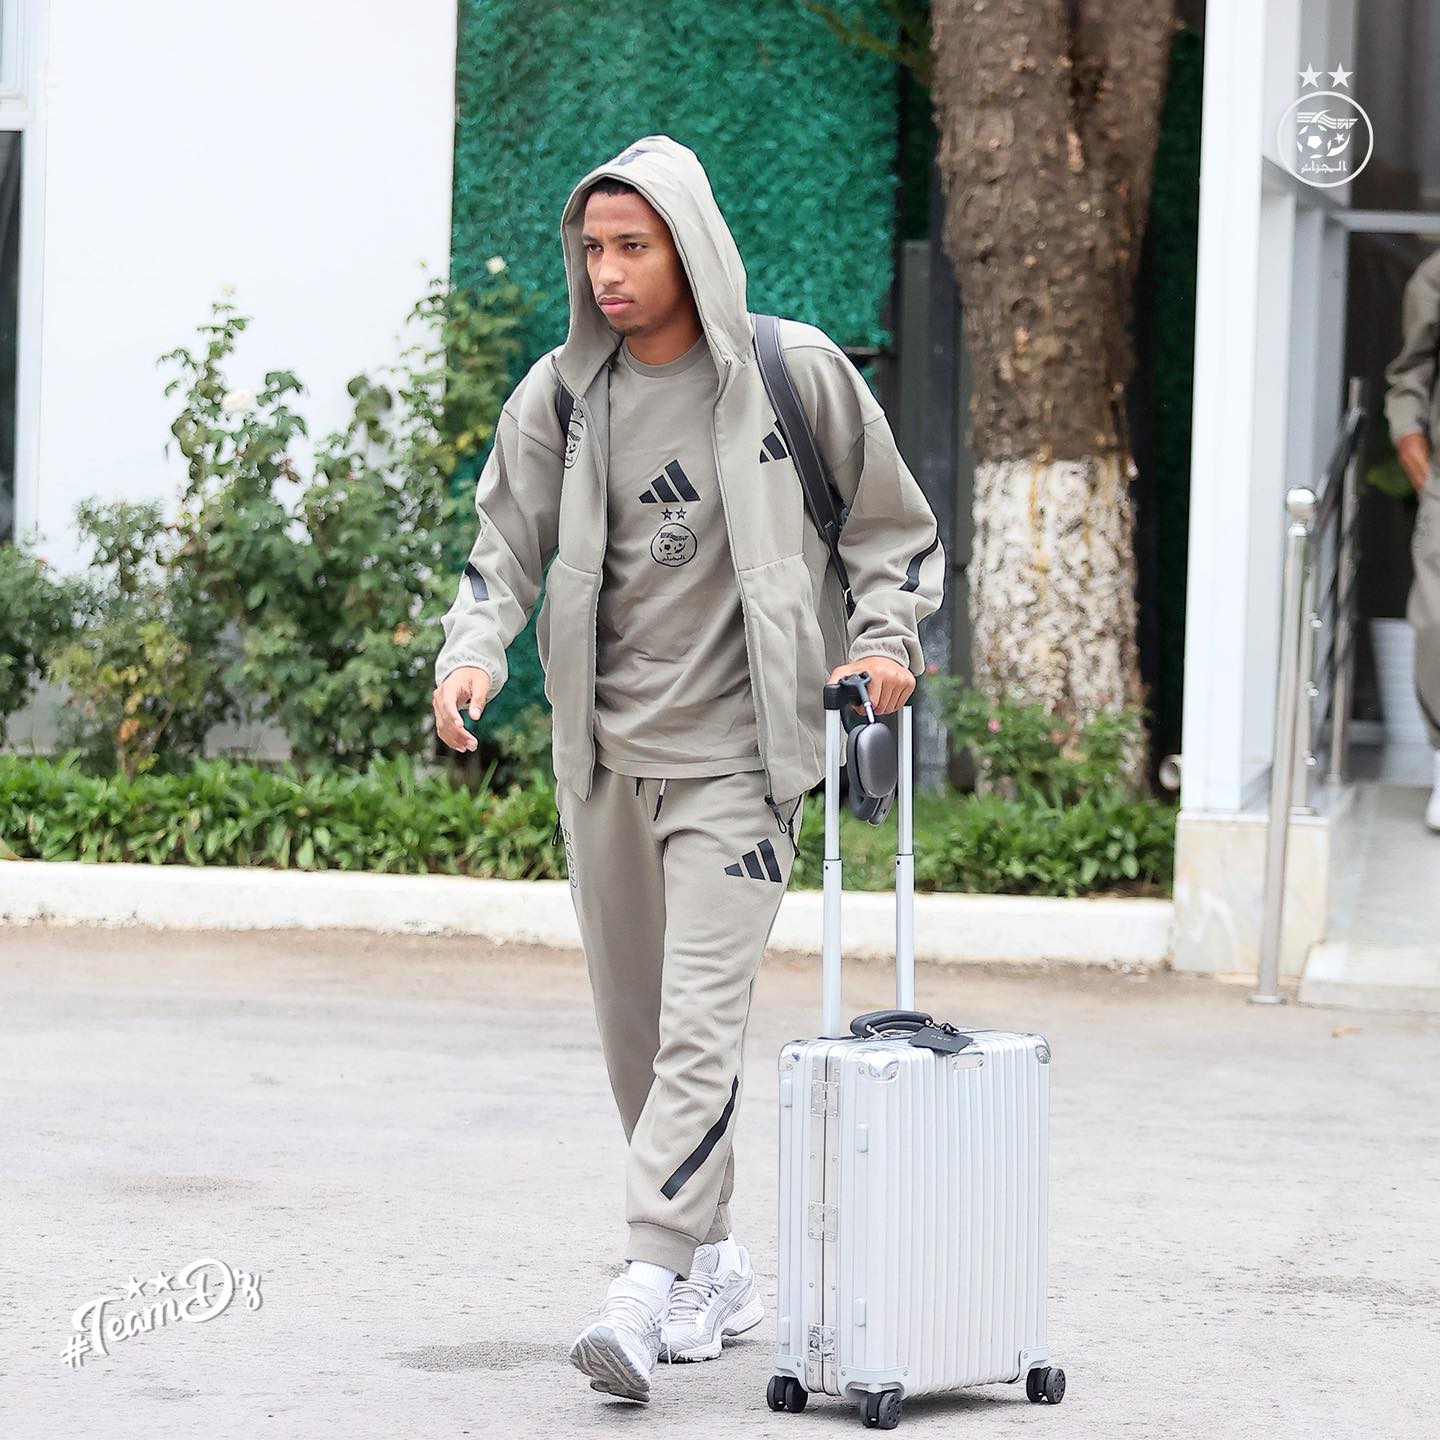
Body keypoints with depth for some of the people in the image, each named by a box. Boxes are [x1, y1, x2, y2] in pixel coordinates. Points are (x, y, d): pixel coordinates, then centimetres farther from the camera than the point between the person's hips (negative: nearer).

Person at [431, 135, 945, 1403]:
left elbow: (895, 530, 6)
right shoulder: (561, 396, 3)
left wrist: (887, 639, -10)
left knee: (699, 1025, -15)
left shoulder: (794, 376, -5)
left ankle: (651, 1287, -19)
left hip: (736, 753, -4)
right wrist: (471, 655, -12)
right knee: (634, 1026, 11)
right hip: (602, 752, 5)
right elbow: (508, 543, 6)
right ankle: (714, 1265, 26)